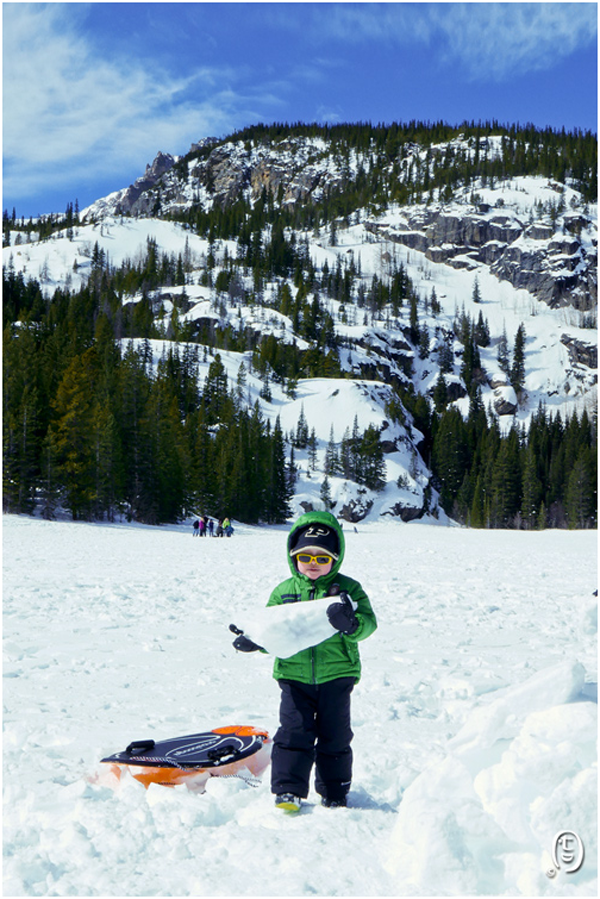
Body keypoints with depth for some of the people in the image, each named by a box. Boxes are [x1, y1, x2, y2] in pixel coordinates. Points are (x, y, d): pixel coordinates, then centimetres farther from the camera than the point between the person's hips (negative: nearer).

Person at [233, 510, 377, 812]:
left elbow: (368, 622, -9)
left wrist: (351, 623, -31)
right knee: (293, 732, -4)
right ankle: (288, 791, 6)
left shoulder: (348, 589, 0)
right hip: (294, 675, 1)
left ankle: (335, 794, 22)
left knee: (334, 735, 7)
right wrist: (254, 639, -10)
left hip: (336, 675, -1)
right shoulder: (284, 591, 6)